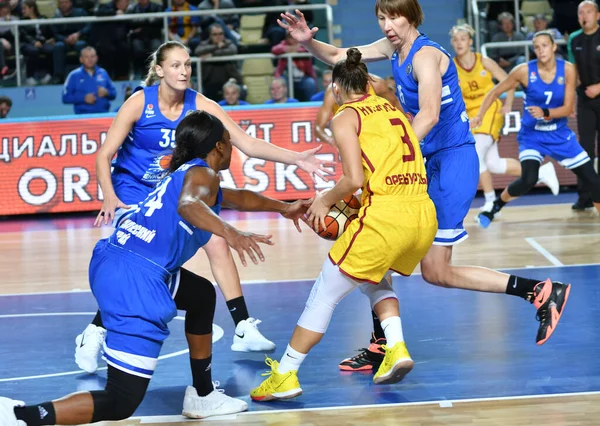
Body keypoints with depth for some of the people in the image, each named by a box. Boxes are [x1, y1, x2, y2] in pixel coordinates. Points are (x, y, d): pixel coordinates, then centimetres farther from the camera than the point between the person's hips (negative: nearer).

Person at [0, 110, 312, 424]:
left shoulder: (184, 173, 28)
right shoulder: (203, 173, 1)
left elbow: (238, 198, 49)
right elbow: (188, 204, -26)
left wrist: (283, 208, 61)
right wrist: (230, 233, -40)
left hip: (112, 262, 10)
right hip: (134, 279, -10)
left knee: (202, 296, 34)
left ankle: (202, 395, 41)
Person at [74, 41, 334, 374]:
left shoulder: (200, 105, -12)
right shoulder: (140, 103, -19)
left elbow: (248, 144, -16)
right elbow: (104, 155, -16)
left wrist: (296, 158, -28)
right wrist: (110, 198, -31)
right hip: (132, 193, -4)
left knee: (217, 243, -4)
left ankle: (244, 329, 5)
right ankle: (93, 335, -6)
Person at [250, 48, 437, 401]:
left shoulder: (346, 117, 1)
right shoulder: (393, 109, 19)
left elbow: (355, 179, -11)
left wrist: (325, 201, 5)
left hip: (386, 215, -7)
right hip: (424, 213, 7)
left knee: (325, 296, 5)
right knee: (375, 279, 32)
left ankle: (285, 376, 7)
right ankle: (396, 350, 14)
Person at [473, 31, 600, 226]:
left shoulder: (567, 69, -11)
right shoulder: (524, 71, -15)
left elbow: (568, 108, -13)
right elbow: (495, 92, -3)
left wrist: (545, 113, -30)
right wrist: (479, 116, -11)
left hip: (559, 134, 3)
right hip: (532, 135, -3)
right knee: (528, 179, -24)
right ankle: (495, 206, 1)